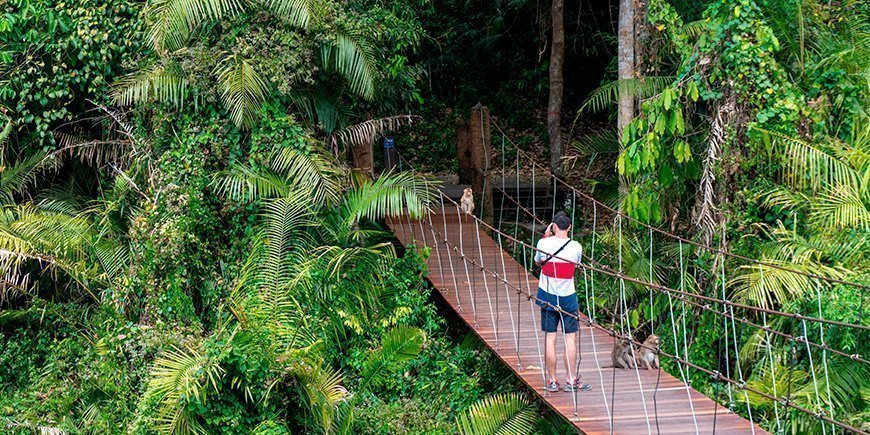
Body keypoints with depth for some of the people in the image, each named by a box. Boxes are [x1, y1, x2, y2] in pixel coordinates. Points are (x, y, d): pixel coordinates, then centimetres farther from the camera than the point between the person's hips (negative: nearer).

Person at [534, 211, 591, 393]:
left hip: (548, 297, 1)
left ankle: (552, 381, 8)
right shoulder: (576, 247, -7)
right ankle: (571, 381, 6)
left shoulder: (544, 243, -8)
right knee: (570, 338, 4)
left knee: (550, 339, 4)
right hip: (568, 297, -1)